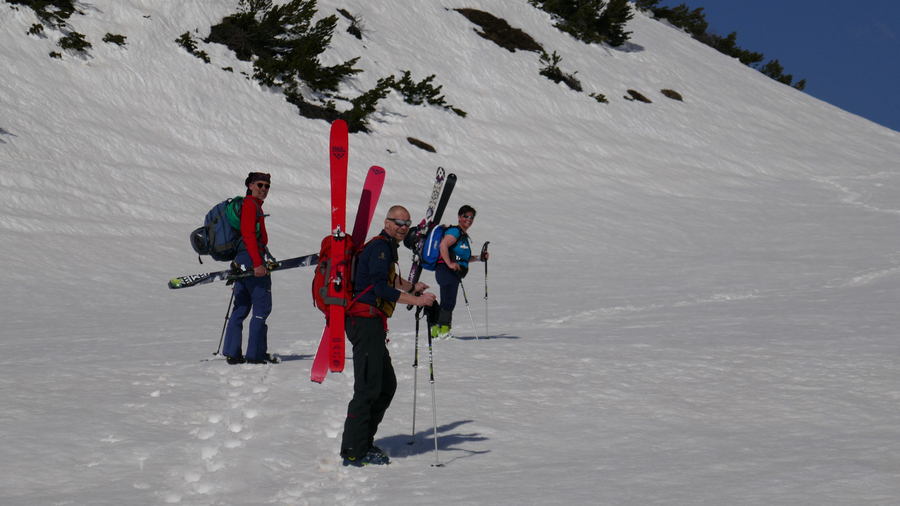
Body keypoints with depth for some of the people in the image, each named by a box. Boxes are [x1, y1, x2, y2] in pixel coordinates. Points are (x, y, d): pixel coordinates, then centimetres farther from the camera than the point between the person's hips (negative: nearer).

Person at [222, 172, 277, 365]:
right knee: (262, 306, -7)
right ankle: (255, 354, -7)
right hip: (252, 258, -10)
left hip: (242, 261, 10)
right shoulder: (250, 204, -8)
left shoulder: (254, 205, 22)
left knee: (241, 307, 10)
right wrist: (257, 263, -25)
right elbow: (249, 235, -19)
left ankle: (232, 353, 10)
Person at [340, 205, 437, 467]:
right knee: (368, 387, -11)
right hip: (366, 322, -11)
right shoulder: (380, 247, -11)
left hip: (372, 325, 11)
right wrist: (415, 299, -24)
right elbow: (381, 288, -22)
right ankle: (354, 452, -8)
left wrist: (412, 287, 40)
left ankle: (363, 442, 20)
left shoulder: (387, 248, 21)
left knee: (387, 385, 14)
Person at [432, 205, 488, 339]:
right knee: (449, 302, -18)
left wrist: (479, 258, 22)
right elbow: (443, 245, -22)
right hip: (446, 271, -10)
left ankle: (435, 330, 20)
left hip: (454, 273, 10)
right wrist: (450, 264, -26)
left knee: (446, 303, 13)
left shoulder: (464, 236, 24)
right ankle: (444, 330, -21)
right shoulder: (455, 231, -6)